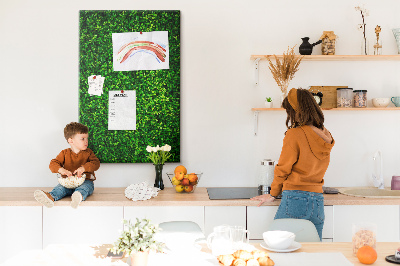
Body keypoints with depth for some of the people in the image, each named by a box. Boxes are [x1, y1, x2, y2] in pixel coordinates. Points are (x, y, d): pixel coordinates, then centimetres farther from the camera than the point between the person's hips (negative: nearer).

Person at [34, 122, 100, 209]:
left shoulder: (88, 153, 10)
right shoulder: (65, 153, 10)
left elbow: (96, 163, -6)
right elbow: (53, 164, 1)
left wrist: (83, 168, -25)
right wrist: (61, 170, -24)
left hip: (85, 181, -2)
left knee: (85, 187, -38)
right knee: (60, 188, -29)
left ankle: (79, 196, -72)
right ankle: (51, 197, -60)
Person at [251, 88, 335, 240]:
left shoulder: (294, 134, -9)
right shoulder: (326, 136, 8)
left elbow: (282, 169, -2)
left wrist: (273, 194, 11)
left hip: (296, 198, -6)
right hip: (318, 201, 6)